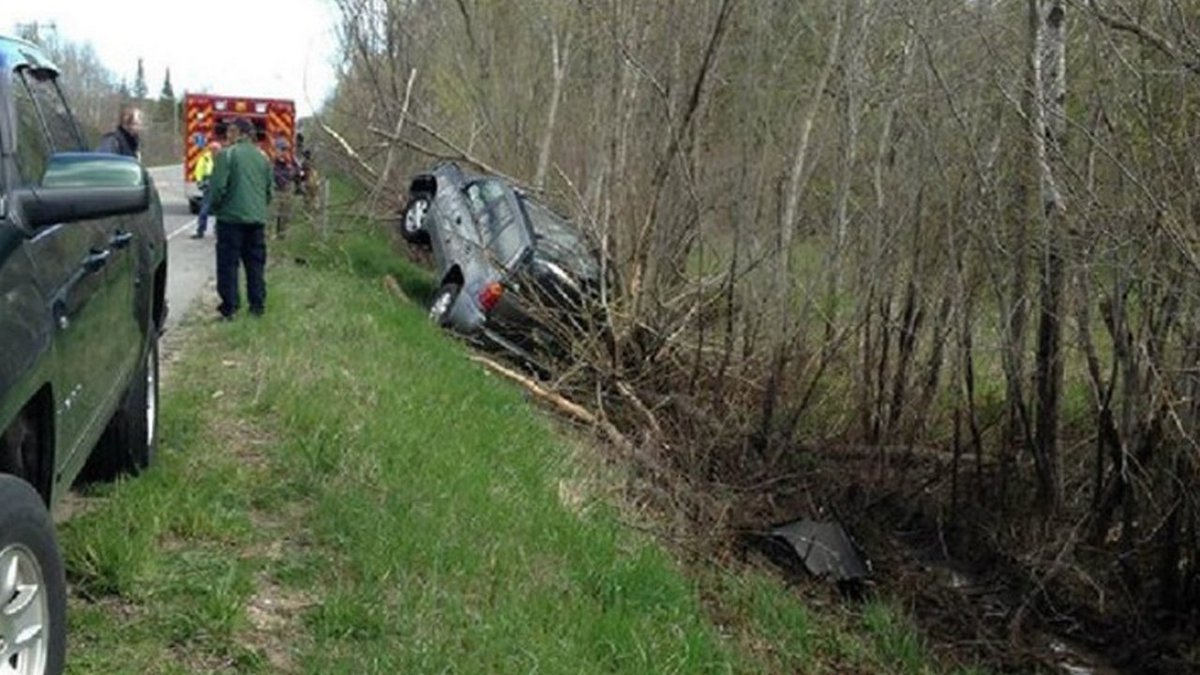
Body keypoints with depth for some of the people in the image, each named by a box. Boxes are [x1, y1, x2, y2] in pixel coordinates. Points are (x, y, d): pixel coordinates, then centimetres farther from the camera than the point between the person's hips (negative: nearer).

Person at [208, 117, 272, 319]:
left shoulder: (227, 155, -10)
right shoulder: (262, 158, 9)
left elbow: (218, 187, -13)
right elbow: (269, 190, 15)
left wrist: (215, 207, 4)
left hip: (232, 218, -5)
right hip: (257, 219, 5)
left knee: (228, 264, 1)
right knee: (256, 264, 11)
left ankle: (229, 307, 1)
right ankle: (258, 305, 14)